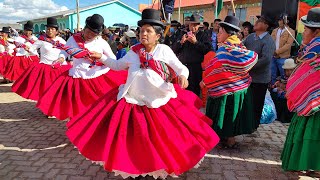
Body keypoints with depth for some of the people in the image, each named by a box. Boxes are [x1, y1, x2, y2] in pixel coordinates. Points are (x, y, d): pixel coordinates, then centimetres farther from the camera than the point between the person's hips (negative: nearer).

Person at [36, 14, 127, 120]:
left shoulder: (102, 43, -2)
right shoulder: (73, 39, 0)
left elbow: (113, 60, 4)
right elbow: (65, 51, 14)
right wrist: (61, 58, -7)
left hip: (98, 77, 0)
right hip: (78, 78, 1)